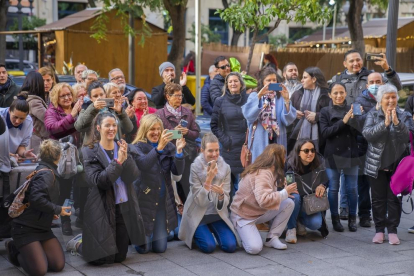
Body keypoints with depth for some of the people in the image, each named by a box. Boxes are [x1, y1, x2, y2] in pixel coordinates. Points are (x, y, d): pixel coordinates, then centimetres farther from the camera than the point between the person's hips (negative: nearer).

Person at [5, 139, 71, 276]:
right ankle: (15, 251, 10)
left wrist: (53, 212, 10)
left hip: (42, 228, 9)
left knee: (58, 265, -4)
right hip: (25, 229, -9)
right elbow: (37, 199, -28)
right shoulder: (47, 174, -17)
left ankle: (25, 250, 17)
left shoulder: (48, 172, 12)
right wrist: (58, 210, -17)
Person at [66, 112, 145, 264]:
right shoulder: (89, 152, -8)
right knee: (101, 258, -2)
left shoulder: (124, 148, 4)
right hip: (102, 208, -5)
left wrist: (125, 159, -22)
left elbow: (133, 176, -6)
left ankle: (88, 239, 39)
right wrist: (117, 162, -23)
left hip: (125, 207, 5)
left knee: (120, 257, 13)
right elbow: (98, 181, -17)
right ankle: (78, 243, 27)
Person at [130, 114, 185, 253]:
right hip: (144, 200, -3)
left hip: (164, 202, 3)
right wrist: (159, 148, -41)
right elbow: (143, 164, -27)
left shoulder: (168, 147, 3)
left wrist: (179, 151, -23)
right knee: (144, 248, 2)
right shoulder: (137, 147, -7)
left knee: (160, 248, 7)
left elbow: (177, 171, -6)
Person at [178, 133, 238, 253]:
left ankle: (213, 232, 17)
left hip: (217, 214, 3)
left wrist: (221, 194, -31)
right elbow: (199, 201, -18)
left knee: (231, 246, -14)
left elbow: (225, 203, -8)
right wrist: (208, 179, -29)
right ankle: (198, 234, 14)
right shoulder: (195, 167, -14)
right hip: (198, 215, -3)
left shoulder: (225, 168, -6)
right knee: (209, 246, -21)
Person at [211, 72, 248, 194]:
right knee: (232, 181, 1)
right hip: (230, 147, -1)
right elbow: (214, 125, 6)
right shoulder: (220, 102, 3)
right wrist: (224, 140, -3)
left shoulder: (248, 99, 4)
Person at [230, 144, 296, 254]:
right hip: (243, 215, -9)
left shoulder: (267, 171, 6)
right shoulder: (262, 174, -25)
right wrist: (285, 193, -28)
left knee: (289, 203, -7)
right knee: (255, 248, -27)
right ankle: (241, 232, 6)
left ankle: (272, 238, -2)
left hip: (259, 212, 9)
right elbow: (264, 200, -37)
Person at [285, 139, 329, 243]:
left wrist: (322, 186, -16)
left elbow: (326, 181, 8)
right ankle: (291, 229, -17)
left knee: (316, 223, -26)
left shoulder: (319, 164, -9)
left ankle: (299, 222, 11)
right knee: (295, 197, -38)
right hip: (294, 203, -2)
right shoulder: (290, 165, -20)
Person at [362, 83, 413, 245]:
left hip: (397, 164, 0)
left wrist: (397, 123, -26)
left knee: (394, 199, 4)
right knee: (378, 199, 6)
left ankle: (392, 230, 13)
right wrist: (385, 123, -25)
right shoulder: (373, 115, 1)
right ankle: (379, 230, 16)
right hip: (377, 165, 0)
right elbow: (367, 134, -15)